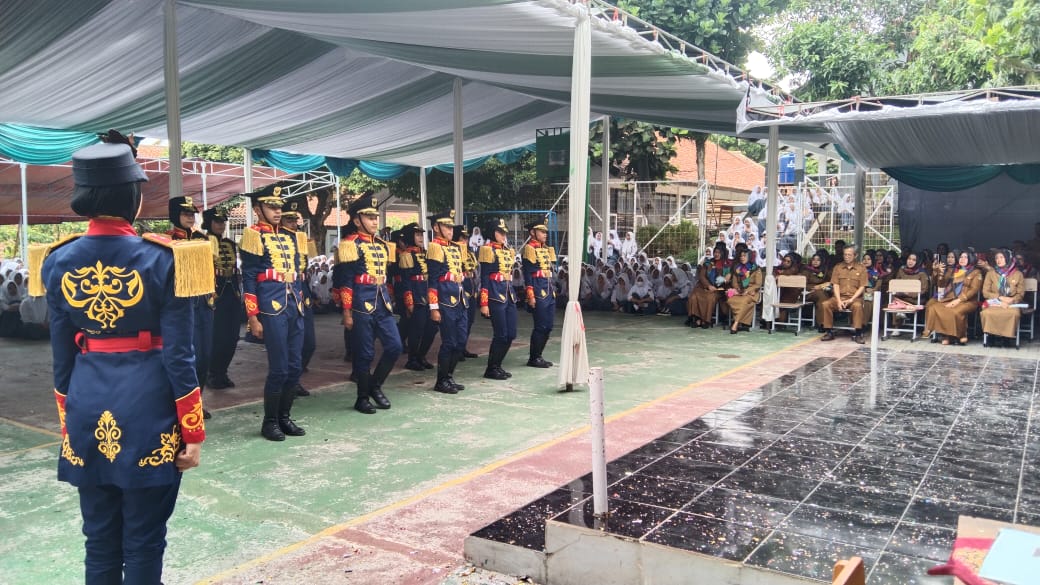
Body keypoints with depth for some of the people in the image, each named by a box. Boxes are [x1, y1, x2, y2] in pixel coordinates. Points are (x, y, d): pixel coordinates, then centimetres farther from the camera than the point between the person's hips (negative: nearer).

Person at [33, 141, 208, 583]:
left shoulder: (58, 261, 0)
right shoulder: (160, 259, -12)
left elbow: (62, 354, 6)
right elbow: (178, 355, -11)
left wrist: (67, 421, 17)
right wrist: (192, 431, -4)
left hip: (88, 412, 4)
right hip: (147, 408, -4)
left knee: (99, 538, 17)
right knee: (143, 541, 9)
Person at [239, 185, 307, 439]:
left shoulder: (289, 236, 16)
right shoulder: (253, 235, -4)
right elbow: (248, 279, -7)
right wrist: (253, 318, -11)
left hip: (294, 307, 7)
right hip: (271, 309, -7)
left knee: (295, 367, 8)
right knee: (279, 368, -5)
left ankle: (284, 417, 21)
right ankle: (269, 421, 10)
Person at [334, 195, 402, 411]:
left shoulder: (383, 245, 14)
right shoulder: (350, 245, -8)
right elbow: (345, 282, -11)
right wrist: (347, 312, -14)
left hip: (382, 304, 7)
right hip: (362, 305, -7)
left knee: (395, 346, 1)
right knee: (365, 353, 0)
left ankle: (375, 386, 19)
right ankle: (363, 397, 14)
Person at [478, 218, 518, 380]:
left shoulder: (507, 250, 16)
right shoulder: (488, 250, -7)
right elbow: (484, 278, -11)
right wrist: (484, 303, -14)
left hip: (509, 295, 8)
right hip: (495, 295, -8)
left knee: (511, 334, 7)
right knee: (501, 334, -6)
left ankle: (497, 366, 18)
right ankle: (491, 369, 5)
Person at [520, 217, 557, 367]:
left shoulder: (546, 248, 18)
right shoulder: (529, 249, -9)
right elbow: (527, 274, -14)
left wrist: (552, 291, 18)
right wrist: (530, 296, -18)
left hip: (549, 293, 9)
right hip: (538, 293, -9)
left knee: (548, 326, 9)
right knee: (540, 326, -6)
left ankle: (538, 356, 18)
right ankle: (533, 358, 3)